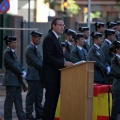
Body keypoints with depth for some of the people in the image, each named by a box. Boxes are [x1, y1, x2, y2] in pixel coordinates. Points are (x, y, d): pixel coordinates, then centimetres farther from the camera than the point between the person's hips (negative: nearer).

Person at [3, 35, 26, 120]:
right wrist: (21, 73, -10)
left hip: (16, 80, 9)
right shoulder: (7, 52, -11)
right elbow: (13, 65, -16)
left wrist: (23, 71, 1)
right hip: (11, 80, -9)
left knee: (18, 100, 9)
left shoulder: (13, 52, 16)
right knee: (9, 100, -3)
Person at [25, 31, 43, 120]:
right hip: (33, 75, -9)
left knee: (39, 96, 9)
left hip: (39, 76, 9)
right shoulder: (30, 48, -13)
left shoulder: (36, 48, 17)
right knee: (31, 96, -2)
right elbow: (35, 62, -18)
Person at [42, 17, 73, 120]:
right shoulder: (49, 38, -13)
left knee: (54, 100, 10)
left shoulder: (56, 38, 18)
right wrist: (63, 63, -25)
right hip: (51, 76, -10)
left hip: (56, 75, 10)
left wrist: (65, 63, 10)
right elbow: (48, 57, -22)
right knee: (50, 100, -9)